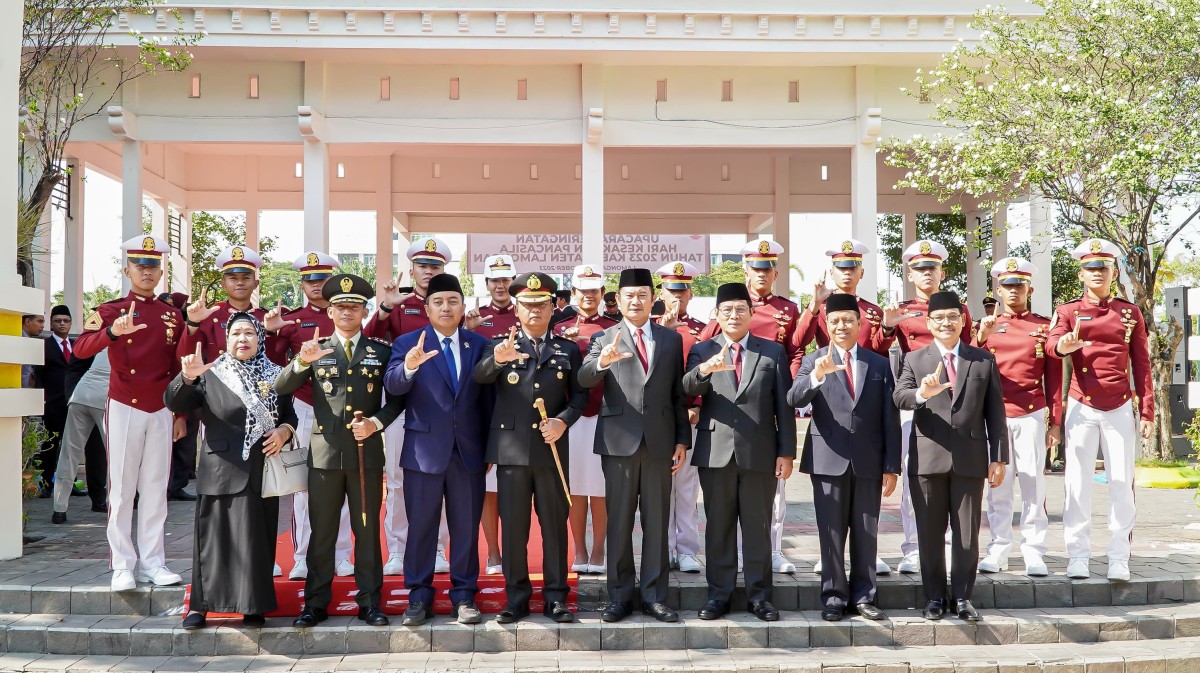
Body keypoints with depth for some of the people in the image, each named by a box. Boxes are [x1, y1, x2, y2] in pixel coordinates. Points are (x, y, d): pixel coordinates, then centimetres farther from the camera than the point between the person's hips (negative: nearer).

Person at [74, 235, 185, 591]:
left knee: (155, 488, 6)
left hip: (162, 412, 3)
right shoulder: (110, 310, -2)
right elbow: (81, 349, -19)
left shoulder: (173, 316, 9)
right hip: (125, 410, -3)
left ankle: (152, 562, 11)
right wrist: (111, 332, -38)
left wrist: (181, 414, 9)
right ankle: (123, 566, 5)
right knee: (122, 488, 0)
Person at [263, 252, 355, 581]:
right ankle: (302, 559, 9)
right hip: (305, 409, -1)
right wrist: (270, 331, -17)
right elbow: (273, 362, -2)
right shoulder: (291, 319, 5)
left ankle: (341, 556, 14)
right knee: (304, 483, 2)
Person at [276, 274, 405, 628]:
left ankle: (370, 601, 13)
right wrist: (302, 362, -21)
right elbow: (280, 389, -3)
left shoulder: (381, 352, 9)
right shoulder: (315, 350, 7)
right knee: (322, 532, 5)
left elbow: (397, 399, 8)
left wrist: (376, 422, -9)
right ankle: (316, 603, 13)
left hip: (367, 452, 0)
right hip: (325, 452, 0)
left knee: (367, 530, 5)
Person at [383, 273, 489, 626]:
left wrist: (490, 448, 3)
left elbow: (486, 397, 6)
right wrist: (408, 367, -39)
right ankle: (419, 596, 17)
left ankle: (463, 594, 19)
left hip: (469, 451, 2)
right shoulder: (407, 344, 0)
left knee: (466, 527, 8)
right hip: (424, 450, -1)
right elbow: (392, 385, -17)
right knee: (421, 527, 6)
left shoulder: (479, 344, 5)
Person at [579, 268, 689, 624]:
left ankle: (654, 596, 14)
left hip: (660, 441, 2)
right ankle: (620, 596, 14)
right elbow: (583, 379, -12)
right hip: (619, 441, -1)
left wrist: (682, 439, 4)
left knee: (656, 522, 6)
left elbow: (679, 393, 10)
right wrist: (602, 361, -34)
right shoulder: (604, 338, 4)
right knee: (619, 522, 5)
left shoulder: (672, 339, 10)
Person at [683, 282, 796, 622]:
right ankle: (719, 594, 15)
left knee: (758, 527, 5)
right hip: (716, 451, 0)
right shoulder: (702, 351, 7)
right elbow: (687, 389, -12)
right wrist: (705, 369, -32)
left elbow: (784, 405, 5)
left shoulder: (773, 352, 8)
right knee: (718, 526, 6)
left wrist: (786, 451, -2)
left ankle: (759, 594, 15)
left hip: (760, 452, 0)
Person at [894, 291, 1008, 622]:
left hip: (970, 458, 1)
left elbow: (995, 411, 8)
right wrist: (921, 393, -32)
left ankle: (962, 597, 15)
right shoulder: (915, 360, 7)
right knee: (930, 532, 6)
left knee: (967, 532, 5)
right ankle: (934, 597, 16)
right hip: (928, 458, 0)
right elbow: (899, 397, -9)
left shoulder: (984, 360, 10)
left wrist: (999, 457, 3)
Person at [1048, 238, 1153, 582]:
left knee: (1122, 483, 1)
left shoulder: (1131, 313, 7)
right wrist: (1063, 345, -41)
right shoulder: (1068, 312, 3)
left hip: (1121, 409, 1)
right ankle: (1078, 556, 4)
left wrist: (1147, 412, 1)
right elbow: (1052, 345, -16)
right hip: (1082, 409, -1)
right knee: (1078, 483, -1)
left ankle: (1119, 558, 6)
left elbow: (1141, 365, 7)